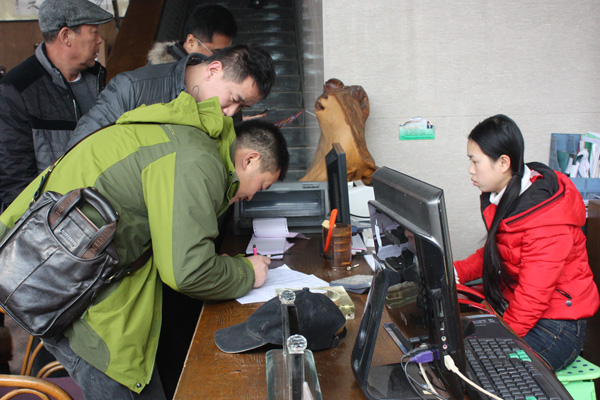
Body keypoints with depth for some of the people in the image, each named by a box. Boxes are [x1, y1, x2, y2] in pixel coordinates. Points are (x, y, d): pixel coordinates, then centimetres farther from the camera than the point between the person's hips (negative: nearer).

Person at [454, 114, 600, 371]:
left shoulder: (547, 218, -25)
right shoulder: (503, 196, 2)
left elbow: (532, 298, -25)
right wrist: (454, 272, 0)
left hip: (556, 327, -8)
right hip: (512, 306, 8)